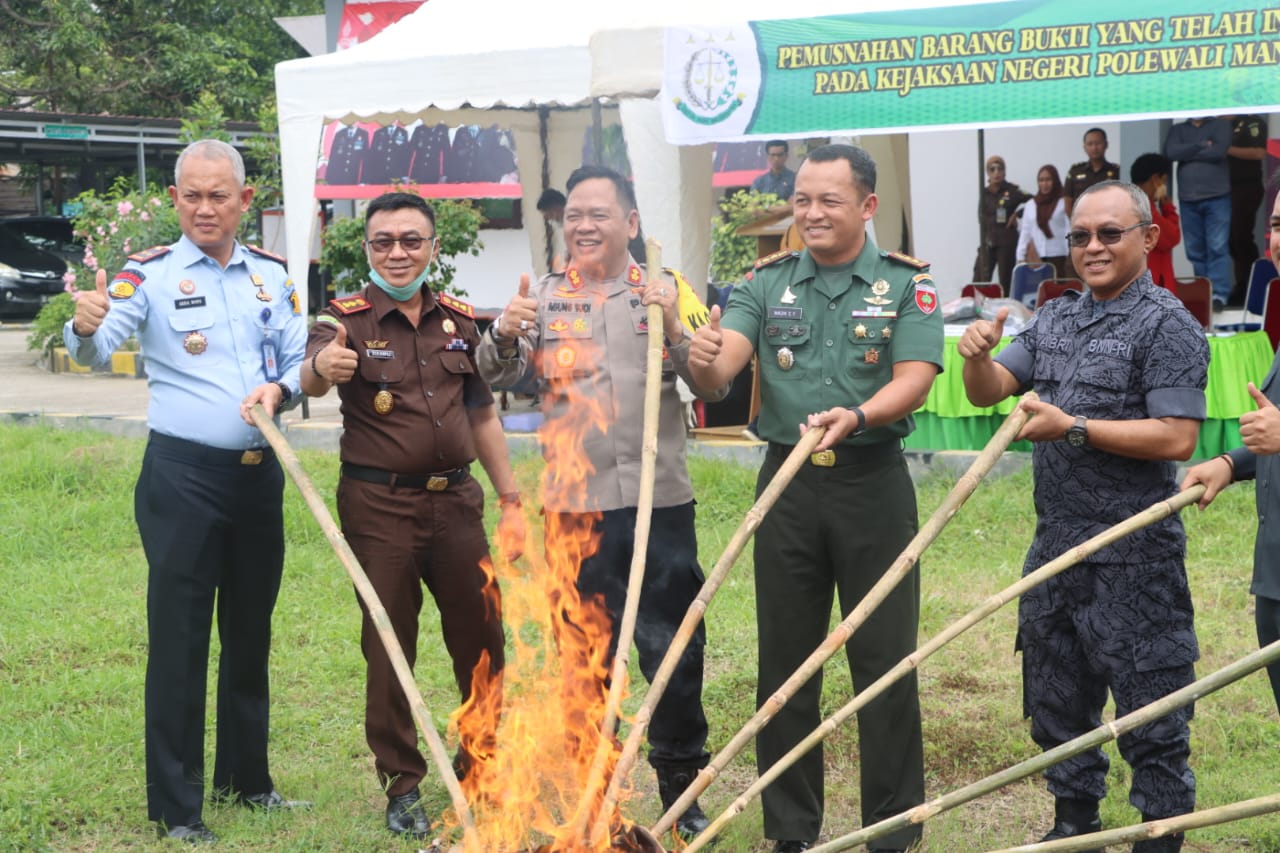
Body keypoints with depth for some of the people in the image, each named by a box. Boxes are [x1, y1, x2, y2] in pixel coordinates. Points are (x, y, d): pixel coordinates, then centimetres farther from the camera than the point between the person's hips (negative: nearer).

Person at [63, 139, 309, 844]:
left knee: (251, 633, 16)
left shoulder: (271, 274, 8)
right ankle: (176, 806, 3)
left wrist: (279, 389, -13)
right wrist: (85, 328, -44)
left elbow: (299, 360, 9)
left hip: (260, 472, 5)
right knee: (179, 637, -3)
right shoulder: (151, 274, -6)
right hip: (183, 475, -5)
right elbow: (99, 349, -21)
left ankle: (245, 776, 31)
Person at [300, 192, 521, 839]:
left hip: (456, 500, 4)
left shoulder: (459, 321, 9)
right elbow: (309, 380, -26)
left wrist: (511, 501, 13)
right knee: (388, 649, 3)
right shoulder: (346, 321, -5)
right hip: (379, 506, -4)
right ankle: (402, 787, 17)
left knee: (482, 641, 9)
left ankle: (482, 767, 29)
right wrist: (322, 367, -50)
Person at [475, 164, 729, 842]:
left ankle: (680, 791, 18)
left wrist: (674, 329, -18)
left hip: (659, 503, -1)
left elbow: (715, 385, -2)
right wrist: (504, 334, -22)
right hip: (573, 506, 1)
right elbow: (491, 377, -1)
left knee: (672, 652, 3)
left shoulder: (667, 291, 4)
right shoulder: (543, 298, 8)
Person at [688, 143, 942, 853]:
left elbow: (913, 381, -11)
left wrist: (855, 416, -31)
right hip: (787, 482, 2)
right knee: (785, 660, 8)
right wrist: (703, 360, -31)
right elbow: (720, 368, -7)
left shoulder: (906, 283, 0)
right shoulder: (766, 282, 6)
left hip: (873, 482, -2)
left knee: (885, 658, 2)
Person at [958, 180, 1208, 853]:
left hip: (1132, 557, -8)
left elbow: (1176, 438, -19)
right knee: (1055, 701, 18)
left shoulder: (1167, 324, -11)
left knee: (1149, 710, 2)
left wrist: (1073, 428, -20)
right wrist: (978, 356, -12)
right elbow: (988, 392, 10)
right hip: (1056, 542, 8)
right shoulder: (1054, 319, 12)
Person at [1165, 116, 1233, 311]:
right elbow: (1171, 152, -4)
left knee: (1218, 248, -10)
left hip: (1217, 197, -3)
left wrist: (1187, 153, -2)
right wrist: (1202, 145, -7)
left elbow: (1218, 151, -10)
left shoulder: (1220, 125, 8)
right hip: (1188, 199, 3)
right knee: (1194, 251, 3)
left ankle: (1220, 294, -13)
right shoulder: (1178, 129, 15)